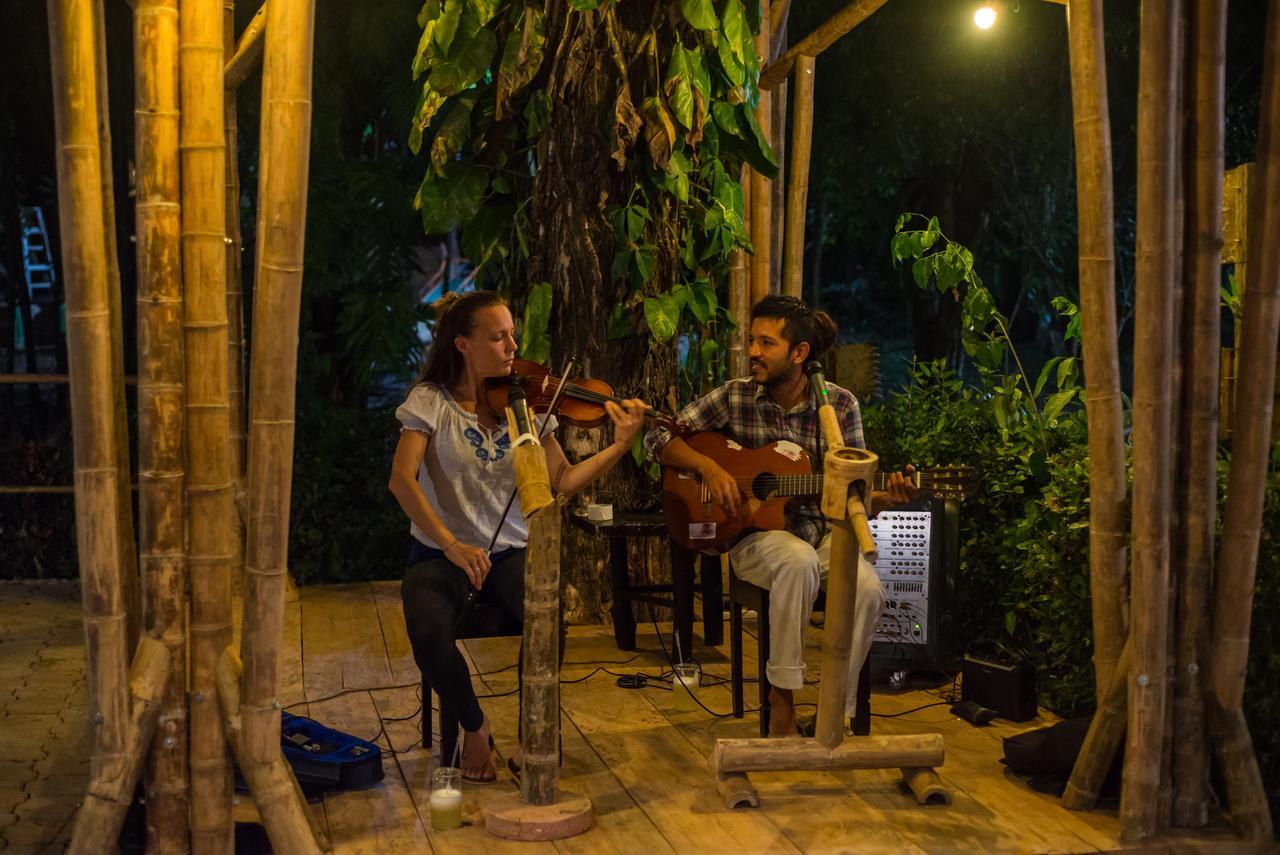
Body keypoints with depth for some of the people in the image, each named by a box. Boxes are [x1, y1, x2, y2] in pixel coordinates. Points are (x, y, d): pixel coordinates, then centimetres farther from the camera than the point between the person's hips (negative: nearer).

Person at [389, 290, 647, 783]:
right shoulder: (431, 400, -4)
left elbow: (562, 481, 0)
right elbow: (402, 479, -18)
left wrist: (620, 445, -12)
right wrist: (451, 545, -28)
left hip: (511, 552, 2)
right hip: (441, 553, -2)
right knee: (429, 631, -32)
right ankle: (474, 726, 0)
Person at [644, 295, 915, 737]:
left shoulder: (840, 404, -1)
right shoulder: (735, 396, -2)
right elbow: (659, 438, 0)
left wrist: (882, 499, -20)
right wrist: (708, 467, -15)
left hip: (821, 531, 2)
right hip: (755, 532, -1)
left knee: (868, 588, -28)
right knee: (799, 560, -36)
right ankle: (782, 699, -20)